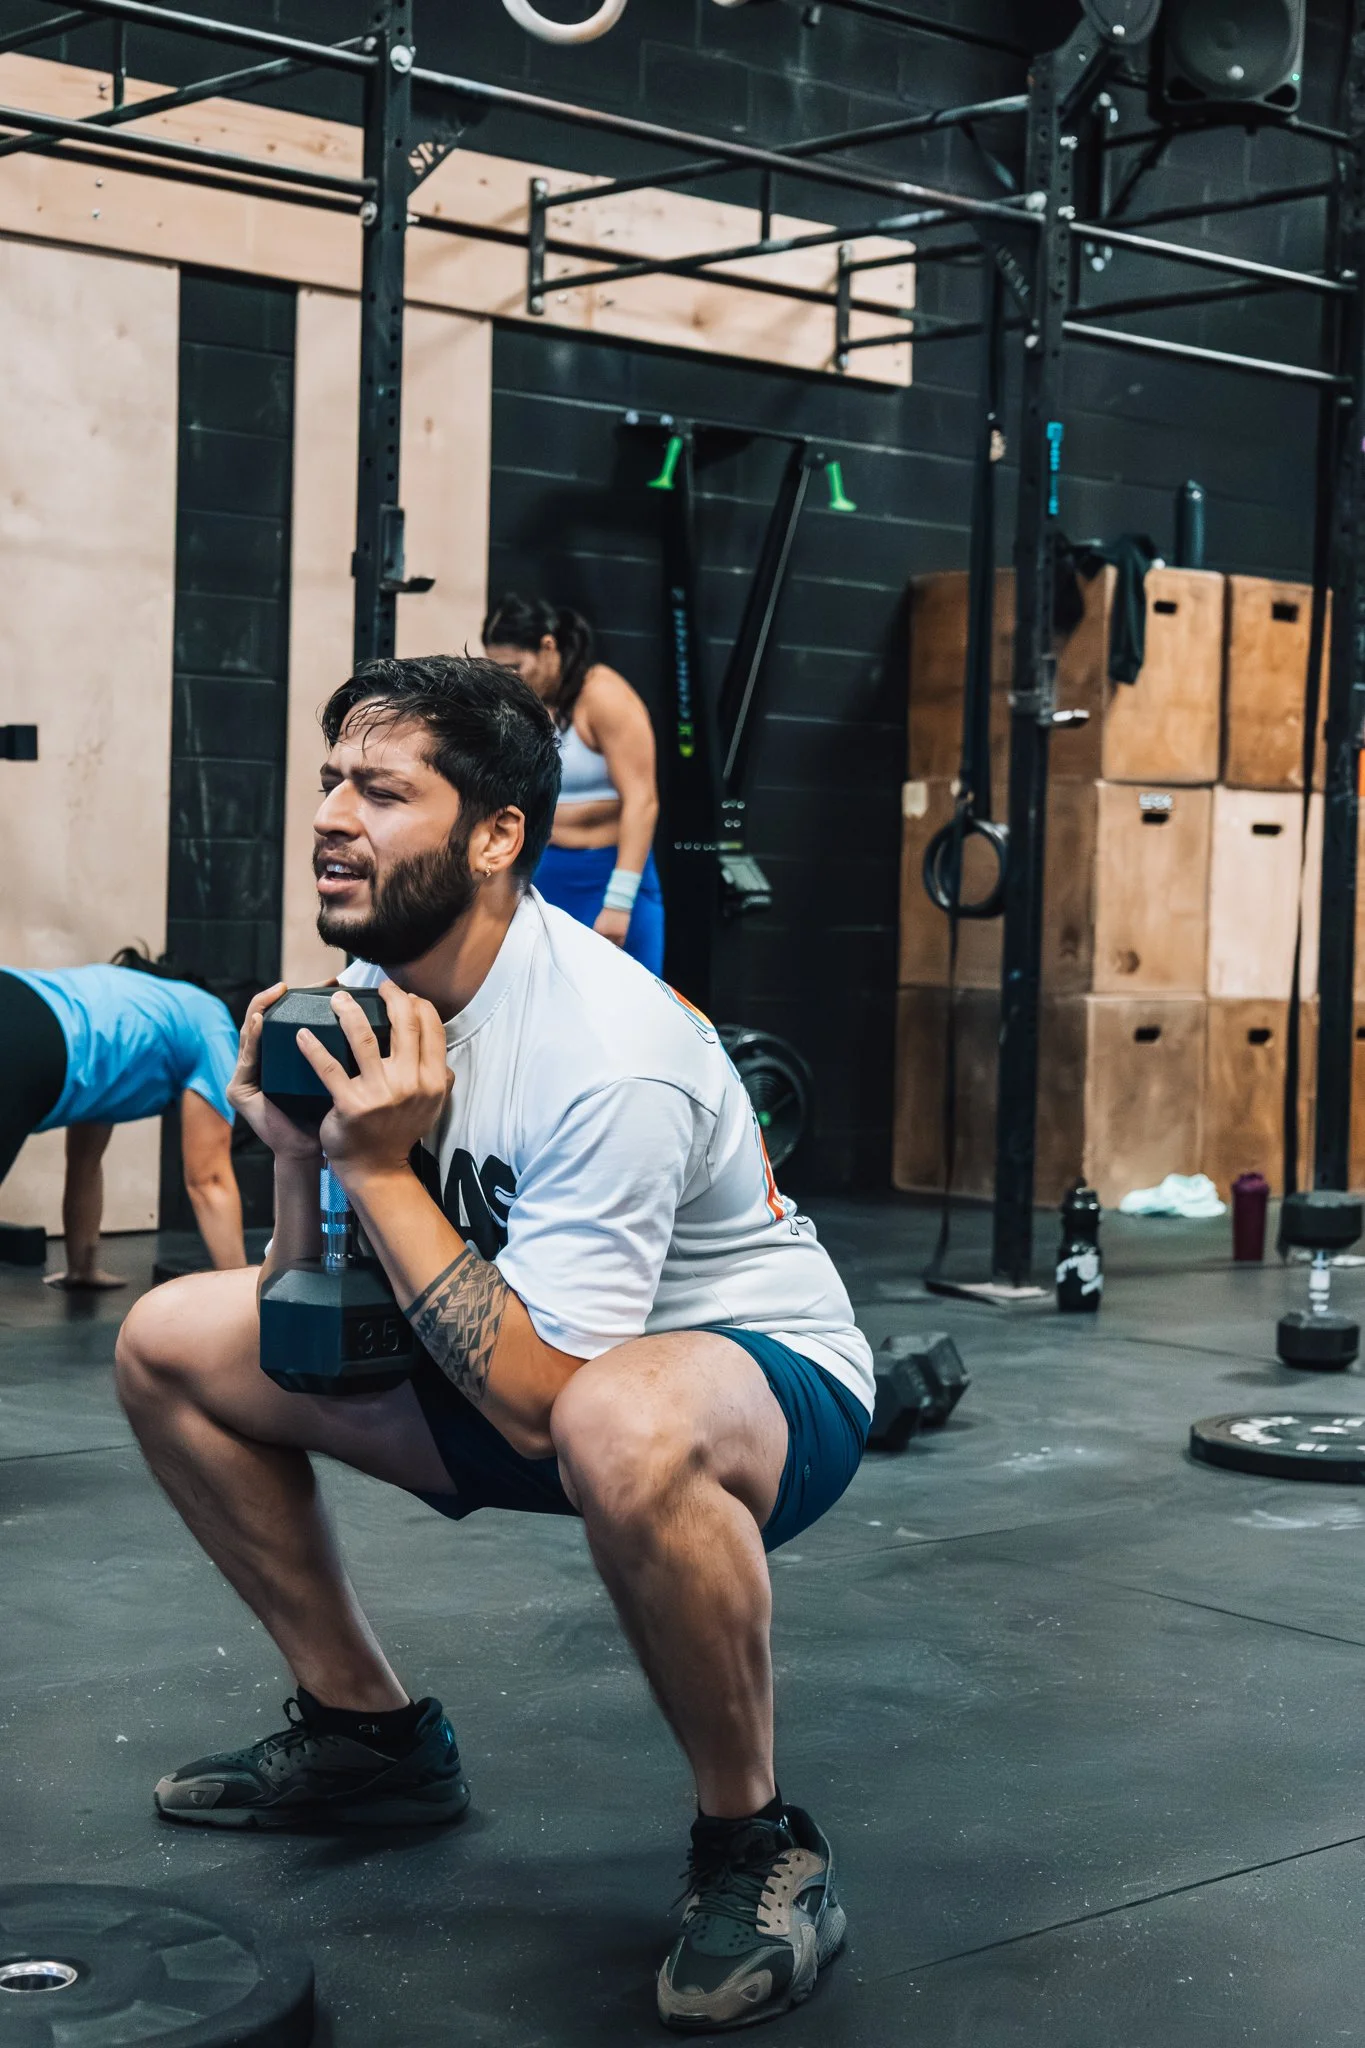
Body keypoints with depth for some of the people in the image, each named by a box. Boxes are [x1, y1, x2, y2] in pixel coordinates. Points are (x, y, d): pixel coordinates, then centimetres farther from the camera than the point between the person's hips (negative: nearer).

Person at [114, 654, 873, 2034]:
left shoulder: (606, 1056, -30)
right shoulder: (374, 998, -5)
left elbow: (538, 1400, -32)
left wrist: (381, 1169, -29)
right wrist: (297, 1152, -17)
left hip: (768, 1374, -8)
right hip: (528, 1362, 8)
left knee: (624, 1430, -44)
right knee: (172, 1345, 3)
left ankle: (757, 1842, -17)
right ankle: (366, 1733, 17)